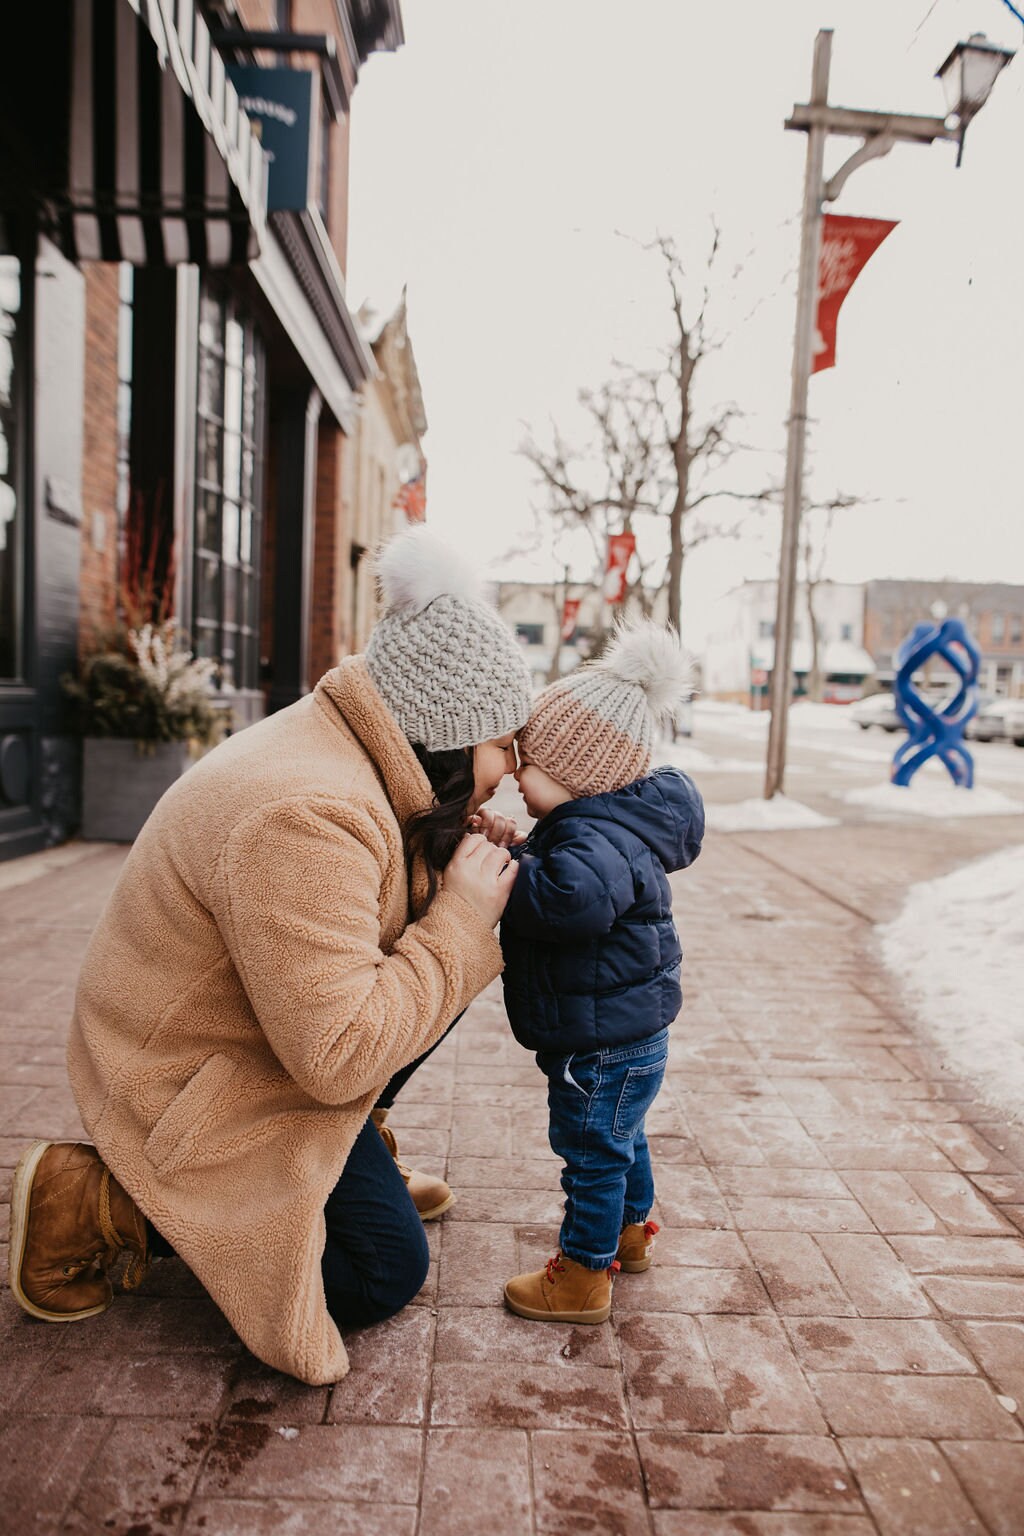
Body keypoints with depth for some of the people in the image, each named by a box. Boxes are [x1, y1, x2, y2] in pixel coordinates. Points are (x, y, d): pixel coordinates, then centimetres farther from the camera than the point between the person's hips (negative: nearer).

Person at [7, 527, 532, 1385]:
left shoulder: (349, 755, -3)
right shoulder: (306, 818, -35)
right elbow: (337, 1057, -34)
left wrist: (464, 863, -7)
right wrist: (460, 920, -25)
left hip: (255, 1035, 10)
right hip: (195, 1091, -9)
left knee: (456, 963, 5)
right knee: (387, 1271, 1)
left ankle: (351, 1153, 17)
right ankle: (104, 1203, 2)